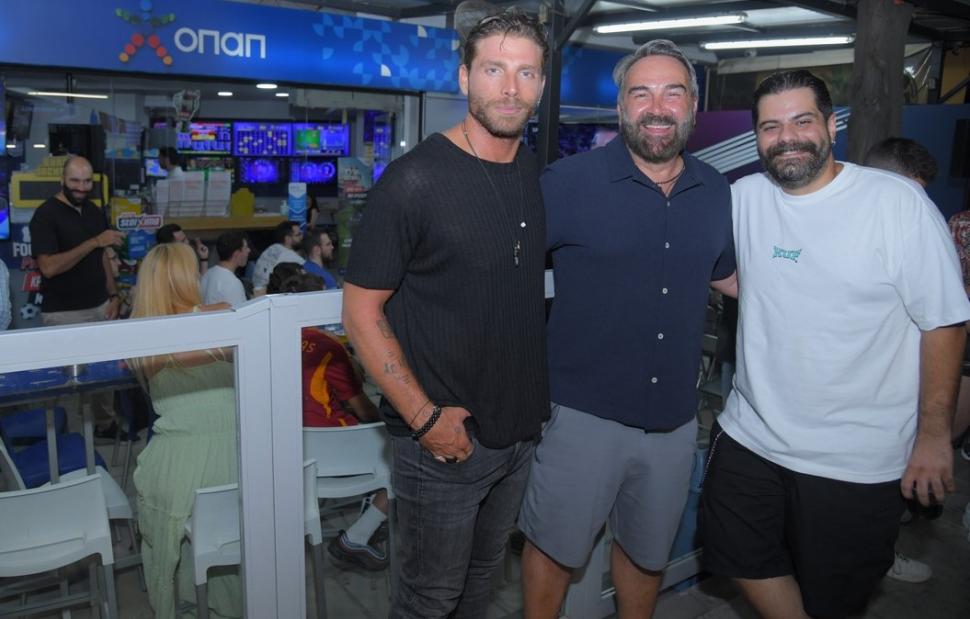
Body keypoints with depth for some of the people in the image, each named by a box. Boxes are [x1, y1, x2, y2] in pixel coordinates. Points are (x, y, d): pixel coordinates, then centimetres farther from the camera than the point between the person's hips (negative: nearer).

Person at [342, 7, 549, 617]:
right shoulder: (414, 180, -18)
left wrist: (539, 392, 9)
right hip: (444, 436, -6)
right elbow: (362, 310, -15)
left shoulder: (539, 172, 2)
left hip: (521, 427, 6)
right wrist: (424, 417, -19)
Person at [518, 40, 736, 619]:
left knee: (648, 554, 24)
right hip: (585, 414, -4)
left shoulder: (717, 192, 3)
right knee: (556, 550, 12)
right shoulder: (571, 180, -12)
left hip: (675, 419, 5)